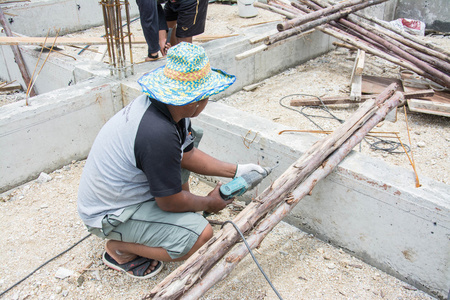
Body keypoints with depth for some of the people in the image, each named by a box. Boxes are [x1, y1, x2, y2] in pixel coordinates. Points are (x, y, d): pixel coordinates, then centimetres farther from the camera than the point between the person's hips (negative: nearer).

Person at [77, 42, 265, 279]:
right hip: (108, 214, -9)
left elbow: (187, 154, 8)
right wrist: (209, 203, -4)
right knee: (200, 233, -20)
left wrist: (235, 171, 6)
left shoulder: (171, 107, -7)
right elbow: (171, 202, -23)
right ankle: (119, 248, -1)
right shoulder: (159, 135, -35)